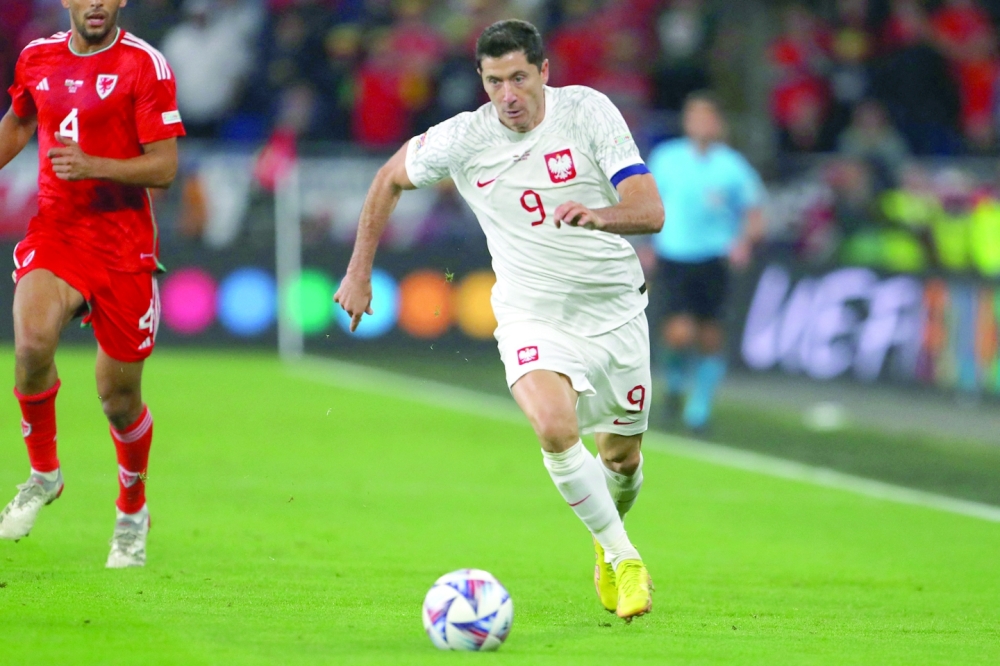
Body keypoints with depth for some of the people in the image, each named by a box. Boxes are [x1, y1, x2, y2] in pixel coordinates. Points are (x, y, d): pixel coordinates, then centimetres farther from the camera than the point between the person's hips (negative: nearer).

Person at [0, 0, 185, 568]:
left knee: (119, 396, 4)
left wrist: (94, 166, -25)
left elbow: (164, 168, -11)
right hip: (54, 229, 2)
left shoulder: (145, 65, -8)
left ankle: (133, 511, 31)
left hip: (123, 243, -2)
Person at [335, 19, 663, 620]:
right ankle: (624, 559, -12)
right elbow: (391, 178, 11)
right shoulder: (463, 139, -9)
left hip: (615, 310, 1)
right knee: (555, 428, -28)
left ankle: (611, 534, 47)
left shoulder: (588, 112, -12)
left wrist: (600, 216, -40)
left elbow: (651, 211, -19)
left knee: (623, 457, 11)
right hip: (532, 316, -1)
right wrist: (360, 270, 9)